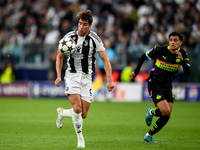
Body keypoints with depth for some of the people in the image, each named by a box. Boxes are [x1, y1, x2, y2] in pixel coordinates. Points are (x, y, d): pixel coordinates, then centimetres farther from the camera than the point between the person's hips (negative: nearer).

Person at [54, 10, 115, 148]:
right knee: (77, 109, -20)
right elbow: (59, 57, 9)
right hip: (72, 75, -1)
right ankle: (80, 139, -2)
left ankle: (62, 113, 29)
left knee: (83, 114, -1)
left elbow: (105, 59, -4)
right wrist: (59, 76, -3)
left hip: (87, 77, 1)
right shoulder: (70, 36, -4)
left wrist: (109, 80, -13)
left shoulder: (94, 38, -6)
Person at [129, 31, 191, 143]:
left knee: (167, 116, -2)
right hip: (154, 85, -5)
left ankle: (149, 135, 17)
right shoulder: (160, 50, -16)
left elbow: (188, 72, -14)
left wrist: (182, 60, -31)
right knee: (165, 111, -21)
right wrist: (136, 72, 3)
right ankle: (151, 112, 14)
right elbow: (144, 56, 0)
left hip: (168, 86, 5)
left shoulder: (182, 54, -5)